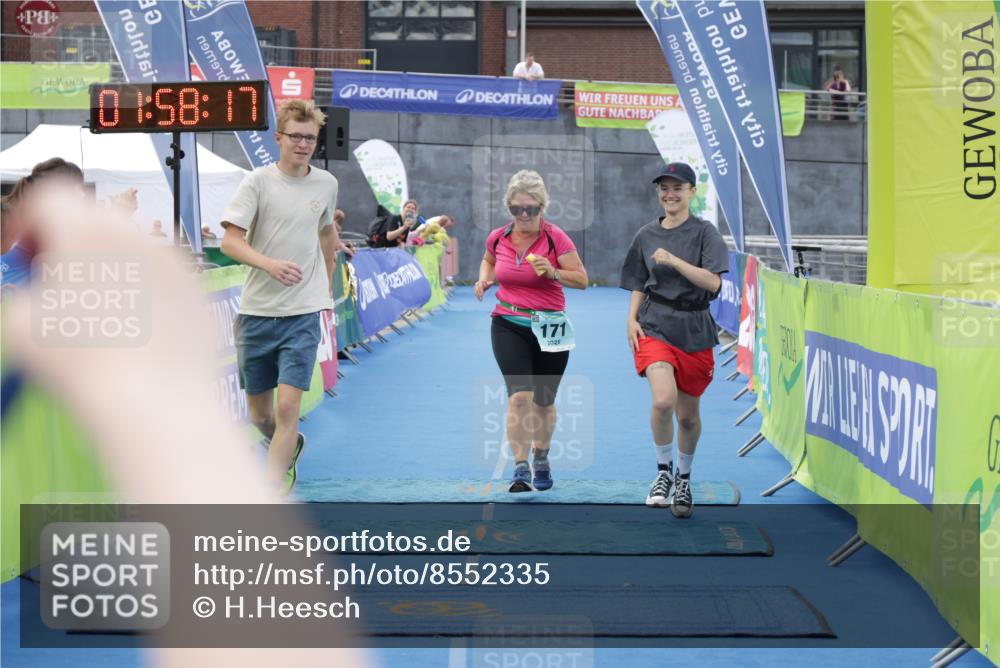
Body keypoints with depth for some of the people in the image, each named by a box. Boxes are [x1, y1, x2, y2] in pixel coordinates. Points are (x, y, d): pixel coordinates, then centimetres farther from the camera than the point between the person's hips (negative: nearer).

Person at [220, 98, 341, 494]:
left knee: (288, 408, -14)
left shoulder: (326, 184, 6)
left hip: (302, 314, 0)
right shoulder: (258, 182, -5)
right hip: (256, 312, 0)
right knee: (259, 413, 11)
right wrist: (270, 264, -28)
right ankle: (290, 447, 44)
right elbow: (229, 241, -12)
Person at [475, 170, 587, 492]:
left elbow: (582, 279, -8)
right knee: (519, 395, -18)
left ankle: (541, 459, 38)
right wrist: (484, 279, 2)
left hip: (549, 328, -1)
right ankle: (521, 470, -17)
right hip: (508, 325, 1)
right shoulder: (497, 238, -1)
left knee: (543, 402, 13)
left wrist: (553, 273, -25)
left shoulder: (556, 238, -11)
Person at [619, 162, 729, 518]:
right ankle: (664, 471, -2)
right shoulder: (646, 235, 8)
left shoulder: (704, 232, -3)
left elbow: (713, 282, -14)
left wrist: (673, 260, -21)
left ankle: (684, 478, 33)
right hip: (655, 327, 1)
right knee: (663, 400, -23)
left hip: (694, 331, -1)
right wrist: (632, 318, 0)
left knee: (688, 415, 9)